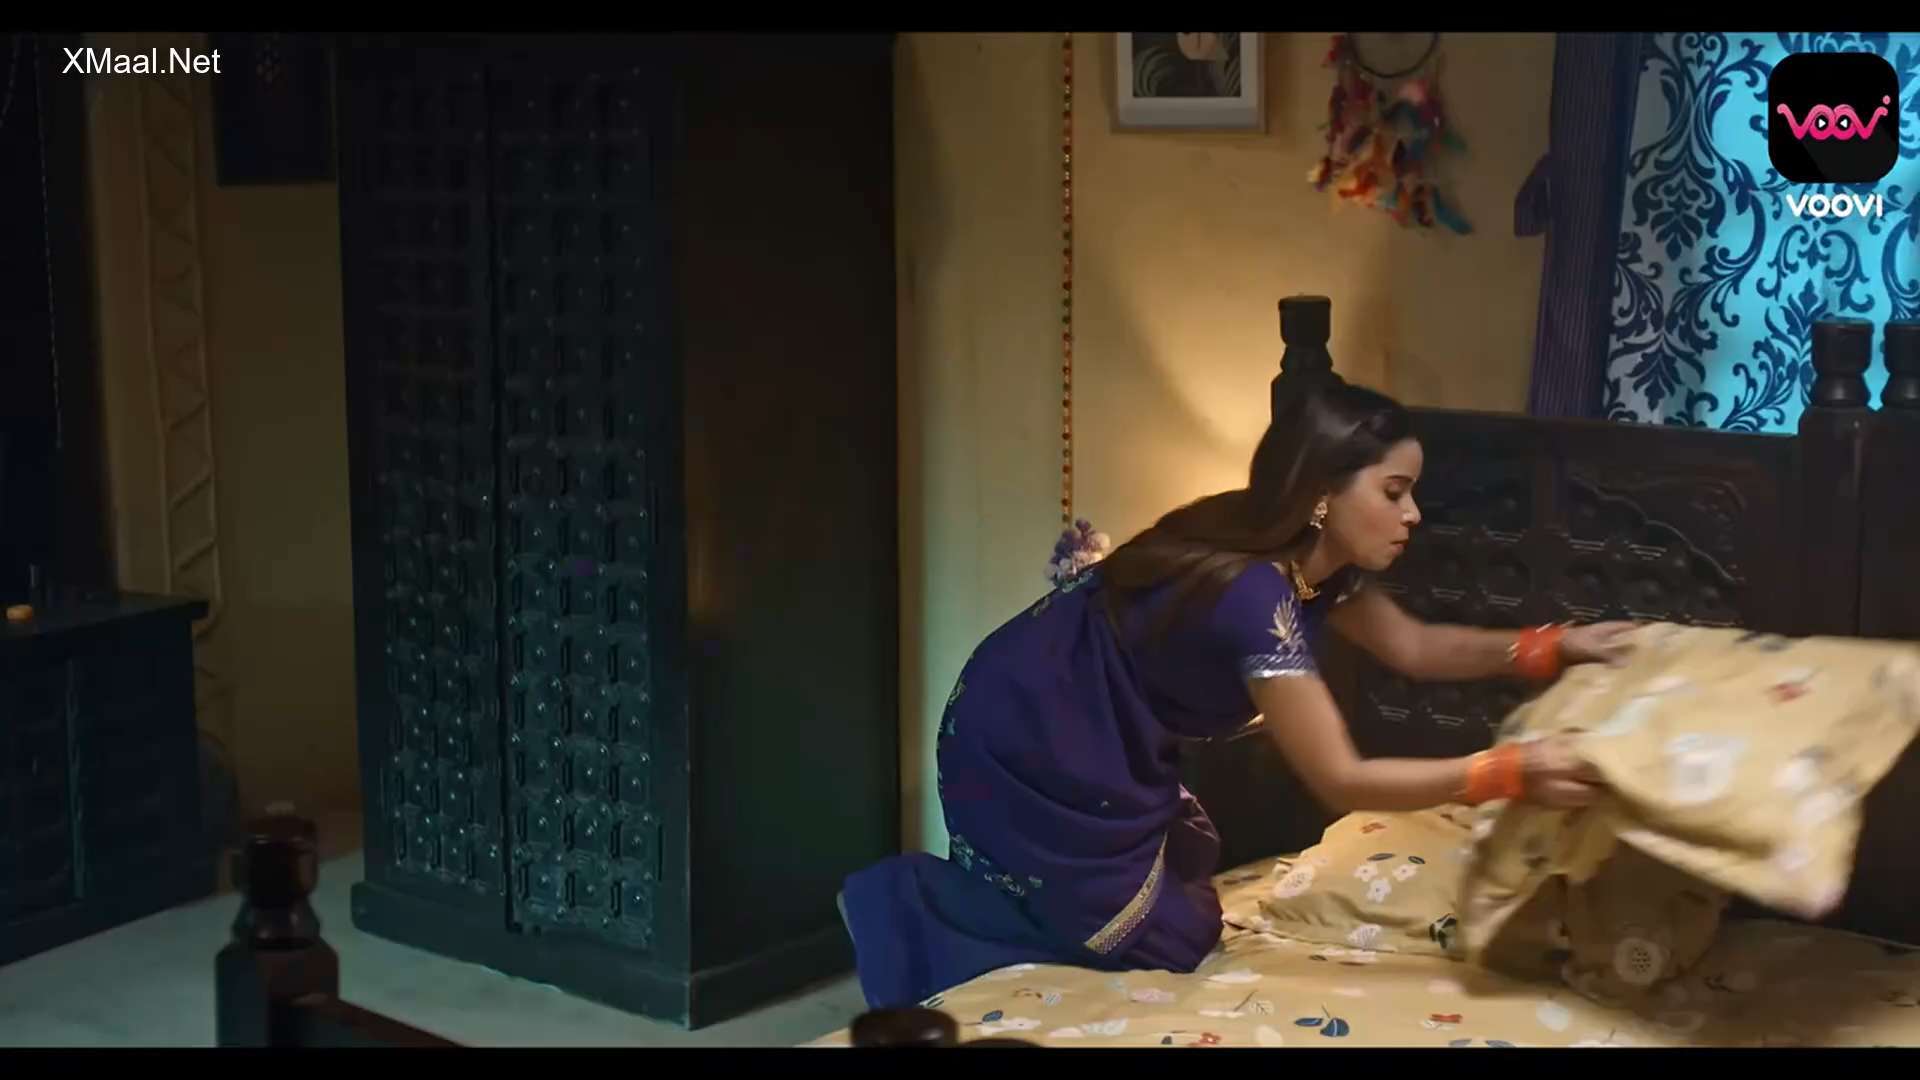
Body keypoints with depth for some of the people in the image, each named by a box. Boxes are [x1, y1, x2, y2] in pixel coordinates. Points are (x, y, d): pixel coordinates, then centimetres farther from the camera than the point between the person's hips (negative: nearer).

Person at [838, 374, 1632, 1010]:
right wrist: (1507, 773, -34)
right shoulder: (1255, 595, -31)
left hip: (1081, 736, 9)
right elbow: (1340, 781, -30)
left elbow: (1412, 646, 11)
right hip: (1024, 748, -9)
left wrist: (1546, 649, 0)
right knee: (1166, 939, 4)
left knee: (1183, 867, 23)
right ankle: (919, 914, 4)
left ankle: (952, 894, 19)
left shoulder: (1309, 558, -3)